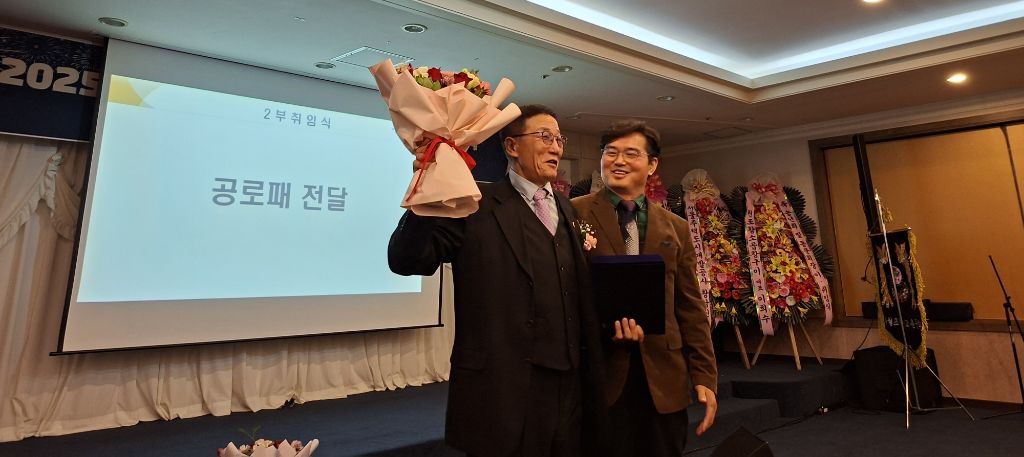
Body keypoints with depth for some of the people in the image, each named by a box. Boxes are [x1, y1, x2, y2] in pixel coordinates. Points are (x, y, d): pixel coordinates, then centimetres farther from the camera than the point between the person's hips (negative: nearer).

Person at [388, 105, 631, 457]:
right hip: (502, 389, -5)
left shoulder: (567, 209, 12)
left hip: (570, 386, 6)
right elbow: (406, 261, -14)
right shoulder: (477, 205, -7)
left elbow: (579, 292, 15)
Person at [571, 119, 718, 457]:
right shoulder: (574, 214, -3)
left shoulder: (676, 228, 9)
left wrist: (705, 376, 4)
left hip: (663, 378, 4)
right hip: (597, 373, -3)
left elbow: (690, 309, 8)